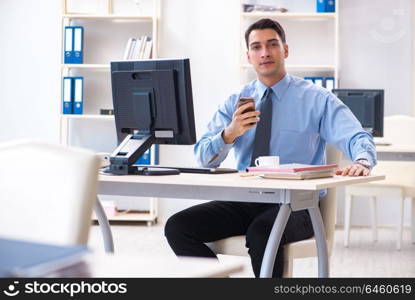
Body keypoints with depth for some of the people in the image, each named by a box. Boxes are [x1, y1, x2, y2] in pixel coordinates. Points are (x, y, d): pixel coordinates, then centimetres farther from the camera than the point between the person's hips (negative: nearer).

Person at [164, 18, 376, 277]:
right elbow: (204, 157, 3)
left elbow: (358, 139, -12)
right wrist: (229, 134, -18)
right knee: (177, 226, -16)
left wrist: (361, 162, -36)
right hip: (245, 201, 4)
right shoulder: (236, 102, 11)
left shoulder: (317, 99, 1)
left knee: (261, 233, -37)